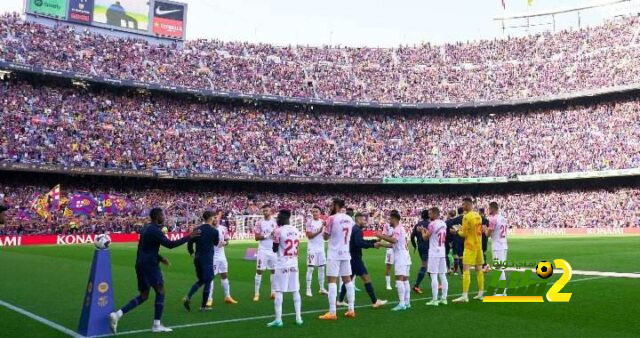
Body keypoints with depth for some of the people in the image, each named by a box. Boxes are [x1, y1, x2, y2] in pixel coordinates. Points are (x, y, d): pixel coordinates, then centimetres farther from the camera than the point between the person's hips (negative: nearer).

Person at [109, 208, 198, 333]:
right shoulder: (155, 230, -15)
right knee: (160, 291, 2)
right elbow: (170, 244, -22)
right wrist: (189, 237, -18)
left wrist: (160, 258, 22)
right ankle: (157, 325, 4)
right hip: (150, 265, -9)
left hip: (141, 264, 9)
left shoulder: (146, 228, 15)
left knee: (143, 296, 13)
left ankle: (117, 314, 3)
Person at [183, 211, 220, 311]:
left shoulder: (197, 230, 4)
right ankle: (204, 306, 9)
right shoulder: (214, 231, -9)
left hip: (197, 258, 6)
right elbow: (216, 243, 8)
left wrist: (191, 252, 21)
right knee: (207, 281, 5)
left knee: (200, 280, 19)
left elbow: (190, 242, 2)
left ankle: (188, 297, 1)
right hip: (207, 259, -6)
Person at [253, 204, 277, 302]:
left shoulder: (275, 222, 5)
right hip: (263, 250, -3)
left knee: (274, 270, 7)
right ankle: (257, 293, 3)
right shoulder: (260, 223, -1)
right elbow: (256, 237, -6)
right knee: (259, 270, -3)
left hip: (273, 250, 3)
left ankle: (273, 292, 17)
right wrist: (266, 235, -19)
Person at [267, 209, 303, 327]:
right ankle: (298, 318, 14)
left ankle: (278, 320, -1)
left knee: (279, 292, 0)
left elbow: (274, 249, -5)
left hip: (282, 264, -6)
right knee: (295, 291, 11)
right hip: (294, 263, 6)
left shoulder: (279, 231, -12)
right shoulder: (296, 231, 7)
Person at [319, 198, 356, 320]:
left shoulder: (332, 218, -13)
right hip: (346, 253, 6)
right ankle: (351, 310, 15)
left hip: (334, 254, -6)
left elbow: (326, 237, -5)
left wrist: (325, 227, 11)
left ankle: (332, 313, -8)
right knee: (347, 280, 12)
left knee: (332, 281, -5)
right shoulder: (350, 219, 8)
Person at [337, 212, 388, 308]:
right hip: (355, 258, -10)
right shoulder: (358, 230, -14)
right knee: (366, 278, -7)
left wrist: (374, 241, 14)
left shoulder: (354, 229, 16)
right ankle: (375, 302, -5)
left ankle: (340, 301, 18)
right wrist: (373, 245, -25)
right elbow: (359, 243, -28)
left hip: (351, 257, 10)